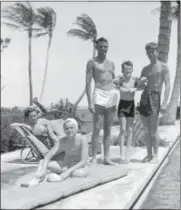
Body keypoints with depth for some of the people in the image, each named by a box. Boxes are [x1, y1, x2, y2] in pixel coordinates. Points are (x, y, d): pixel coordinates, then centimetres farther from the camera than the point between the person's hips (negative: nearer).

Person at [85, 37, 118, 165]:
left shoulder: (111, 63, 18)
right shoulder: (92, 62, 2)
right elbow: (88, 83, -5)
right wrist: (90, 102, -13)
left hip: (112, 95, 5)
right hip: (99, 94, -5)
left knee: (108, 129, 7)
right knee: (97, 128, -7)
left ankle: (107, 158, 12)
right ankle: (94, 158, -1)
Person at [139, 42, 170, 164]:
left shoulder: (163, 67, 1)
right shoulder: (145, 69, 18)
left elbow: (168, 85, -7)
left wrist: (165, 103, -16)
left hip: (154, 98, -6)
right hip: (144, 98, 6)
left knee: (153, 130, -7)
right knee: (146, 130, 6)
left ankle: (155, 156, 1)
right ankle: (149, 154, 13)